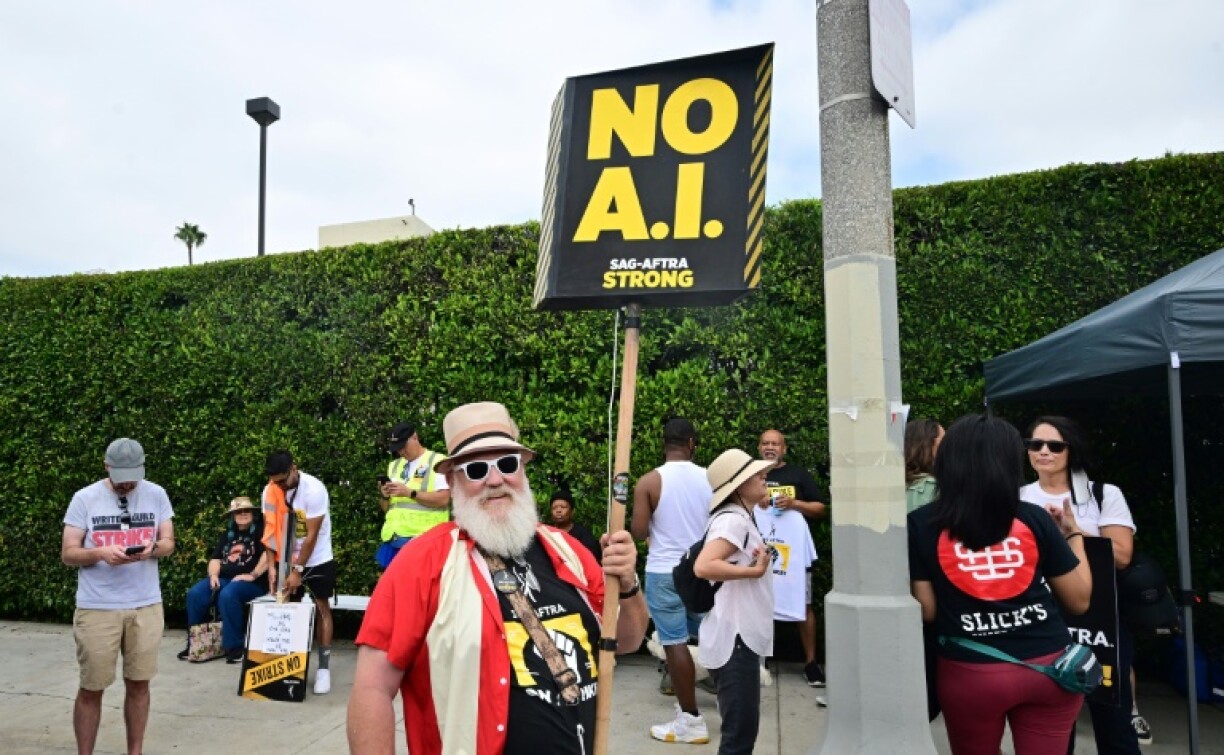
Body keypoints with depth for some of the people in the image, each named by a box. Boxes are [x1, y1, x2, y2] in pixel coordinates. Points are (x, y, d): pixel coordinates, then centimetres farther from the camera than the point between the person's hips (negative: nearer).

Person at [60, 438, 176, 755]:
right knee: (91, 688, 7)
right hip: (97, 608, -2)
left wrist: (153, 548, -17)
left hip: (146, 606, 2)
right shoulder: (84, 498, -4)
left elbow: (169, 543, 6)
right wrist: (101, 553, -22)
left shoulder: (156, 495, 2)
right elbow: (68, 554, -3)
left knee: (138, 683, 10)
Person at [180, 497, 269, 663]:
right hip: (224, 579, 7)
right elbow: (215, 559, 21)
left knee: (227, 595, -36)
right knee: (195, 594, -17)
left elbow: (269, 552, -16)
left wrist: (253, 575, -20)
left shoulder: (260, 530, 0)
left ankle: (234, 646, -26)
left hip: (252, 583, -7)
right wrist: (213, 575, 0)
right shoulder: (227, 534, 23)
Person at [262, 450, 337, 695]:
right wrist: (271, 565, -13)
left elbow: (312, 535, -23)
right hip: (287, 559, 4)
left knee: (321, 607, -1)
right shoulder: (270, 491, -10)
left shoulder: (314, 489, -26)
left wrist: (298, 570, -21)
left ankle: (324, 667, 2)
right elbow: (270, 530, -5)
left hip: (317, 559, -4)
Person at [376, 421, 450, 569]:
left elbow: (443, 499, -13)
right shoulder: (394, 466, 20)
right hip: (394, 538, 6)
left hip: (424, 538, -6)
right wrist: (384, 496, 0)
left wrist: (409, 493, -17)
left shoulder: (438, 461, 0)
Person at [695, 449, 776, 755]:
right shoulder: (732, 519, -17)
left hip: (741, 637, 10)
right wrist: (754, 570, -24)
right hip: (734, 639, -10)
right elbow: (703, 566, -31)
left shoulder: (741, 519, 14)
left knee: (742, 728, 17)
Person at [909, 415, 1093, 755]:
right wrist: (1073, 534, 17)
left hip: (970, 675, 0)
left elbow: (926, 611, -5)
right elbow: (1079, 600, 4)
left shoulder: (922, 525, -7)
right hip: (1049, 667, 1)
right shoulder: (1035, 519, -4)